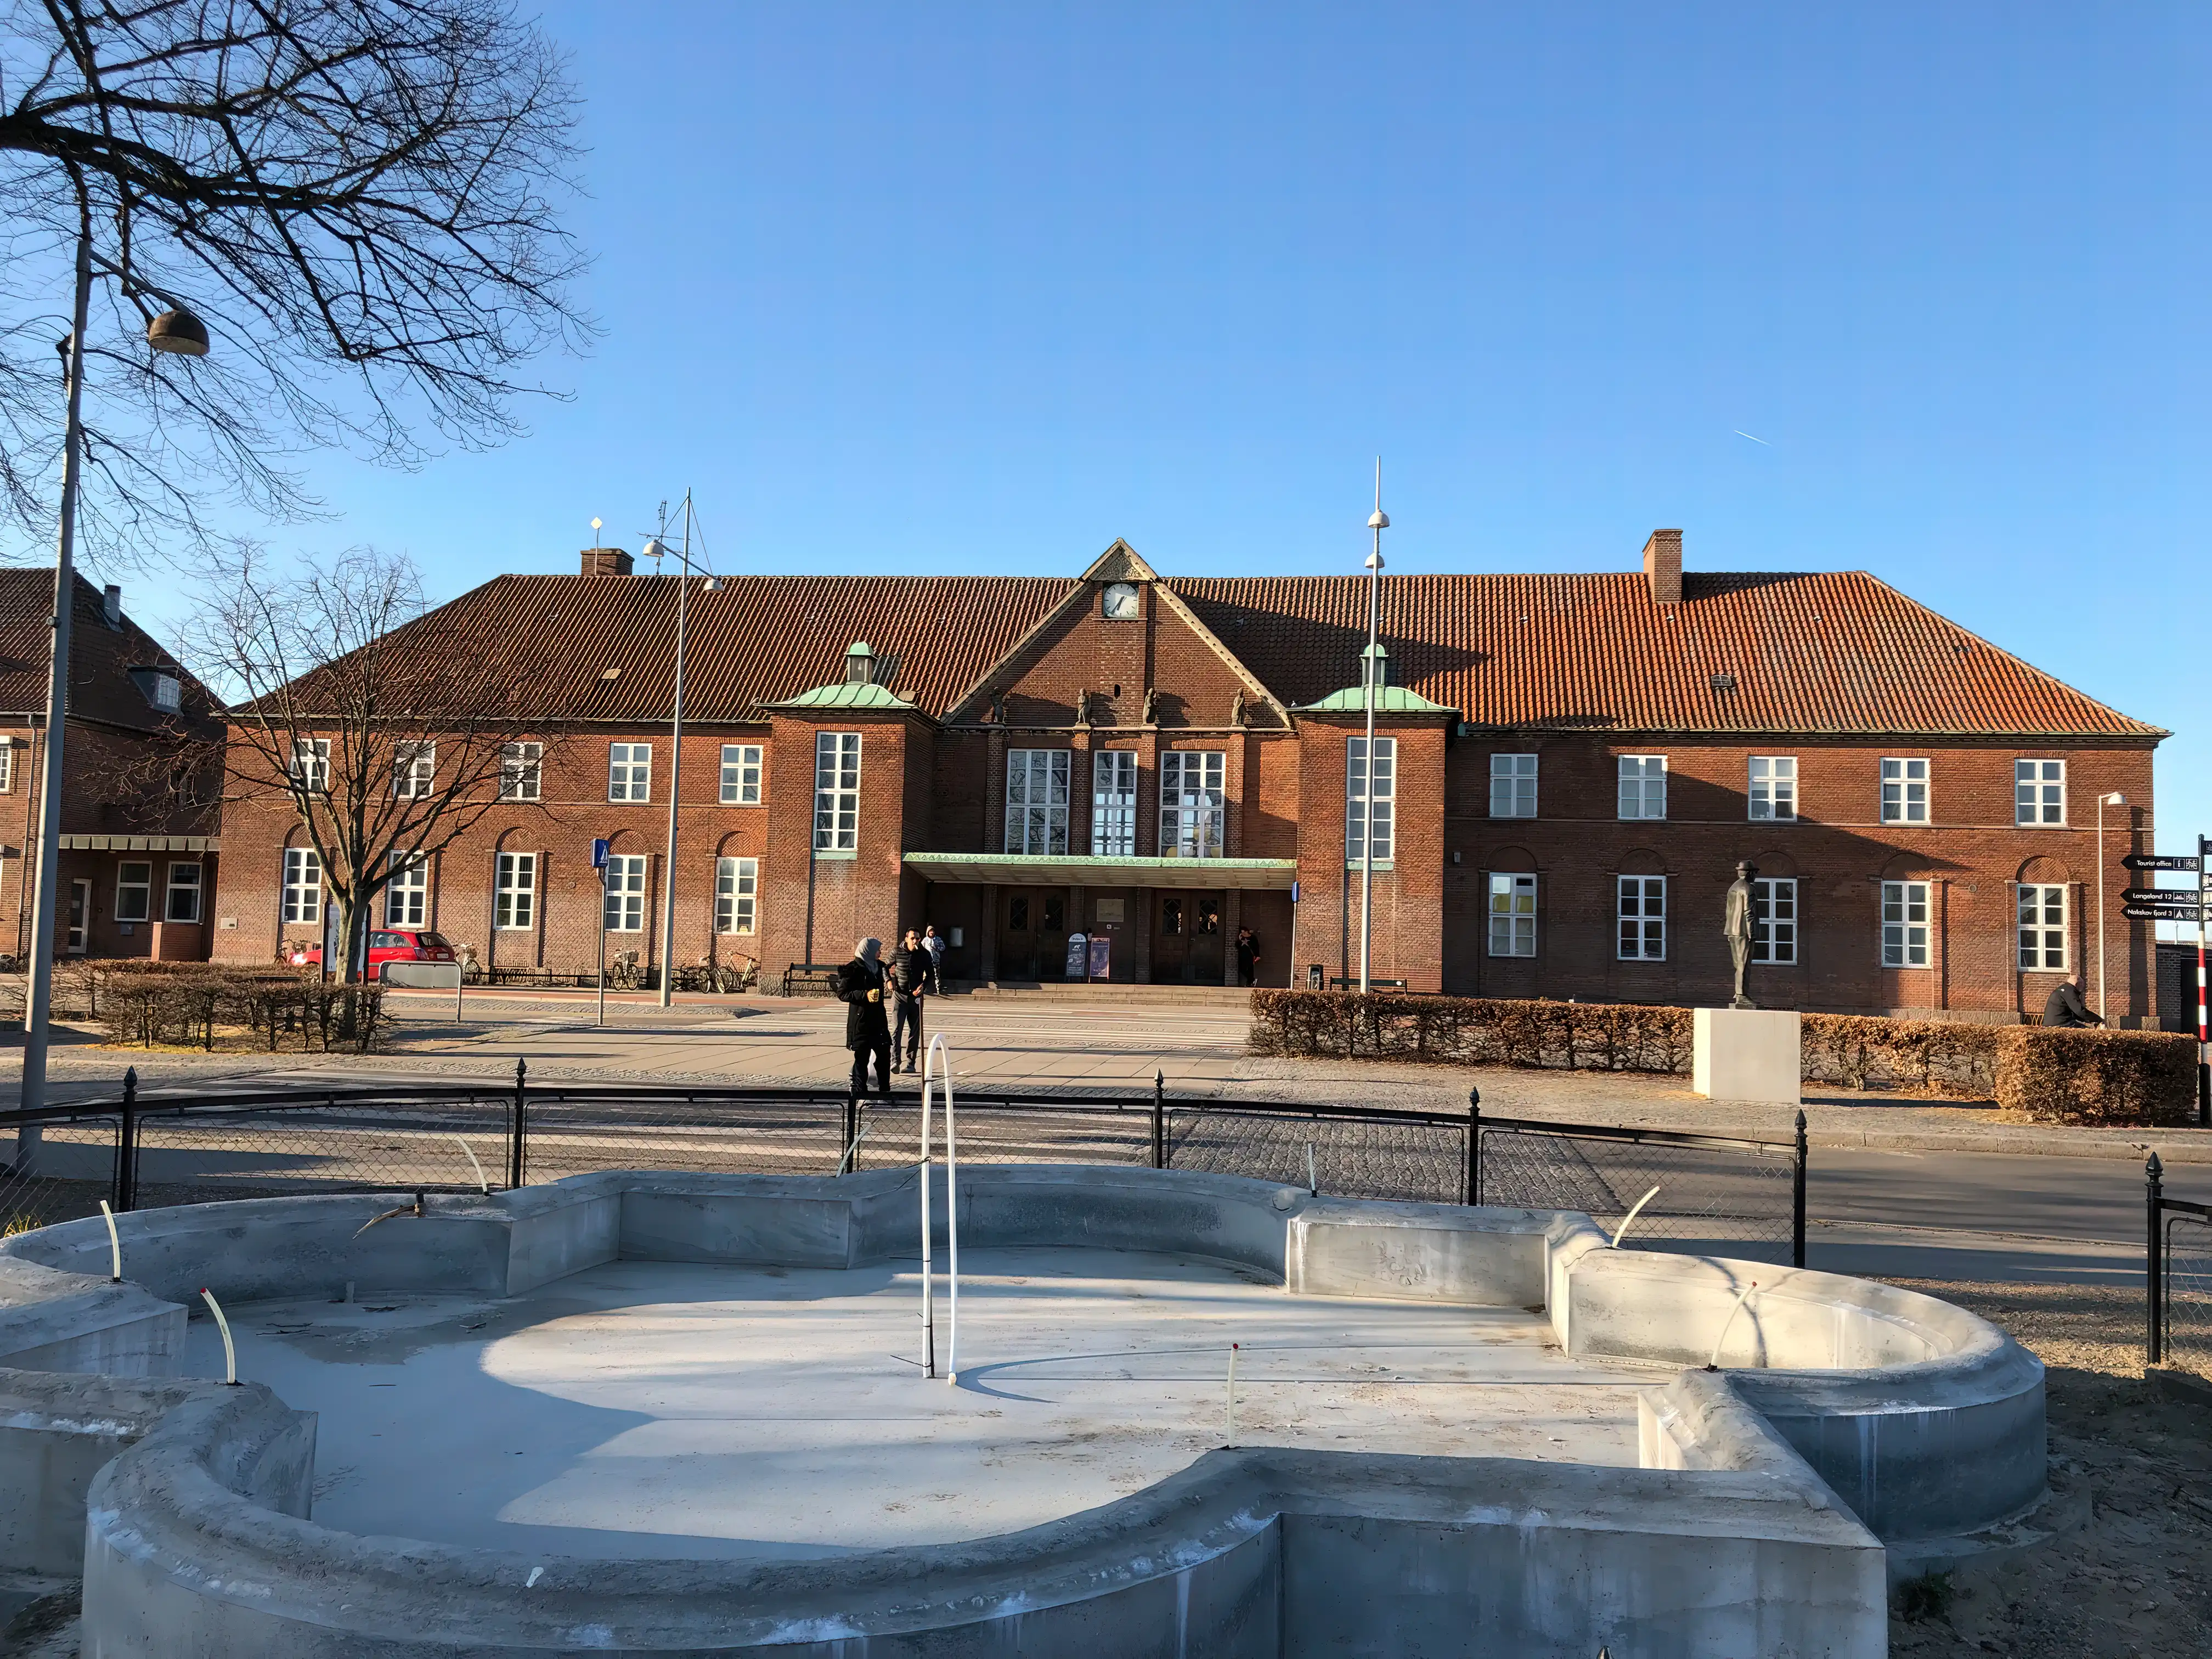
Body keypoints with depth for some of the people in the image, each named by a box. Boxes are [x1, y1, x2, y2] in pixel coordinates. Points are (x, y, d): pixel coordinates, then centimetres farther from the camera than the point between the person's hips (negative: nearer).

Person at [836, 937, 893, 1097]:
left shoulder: (877, 966, 12)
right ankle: (859, 1092, 5)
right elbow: (842, 994, -14)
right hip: (861, 1020, -8)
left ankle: (884, 1090, 19)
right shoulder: (853, 969, -12)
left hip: (878, 1018, 8)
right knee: (862, 1057, -3)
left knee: (884, 1054, 9)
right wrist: (865, 995, -25)